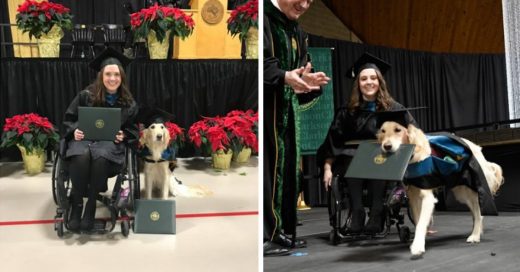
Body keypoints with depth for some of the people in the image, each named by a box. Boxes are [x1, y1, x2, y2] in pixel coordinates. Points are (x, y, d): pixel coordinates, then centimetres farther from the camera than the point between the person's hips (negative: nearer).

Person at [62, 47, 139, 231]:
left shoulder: (128, 103, 5)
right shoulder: (86, 95, 0)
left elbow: (133, 129, 14)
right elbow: (69, 118, 10)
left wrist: (123, 135, -8)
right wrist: (74, 131, -12)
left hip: (110, 142, 0)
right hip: (84, 138, 0)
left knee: (101, 157, -38)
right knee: (81, 156, -38)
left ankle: (91, 205, -22)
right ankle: (77, 205, -22)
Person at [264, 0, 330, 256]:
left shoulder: (297, 32, 19)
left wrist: (305, 80, -5)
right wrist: (284, 77, -32)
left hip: (286, 110, 8)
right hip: (264, 108, -8)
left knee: (286, 169, 9)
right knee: (267, 169, -9)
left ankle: (280, 231, 16)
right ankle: (263, 236, -3)